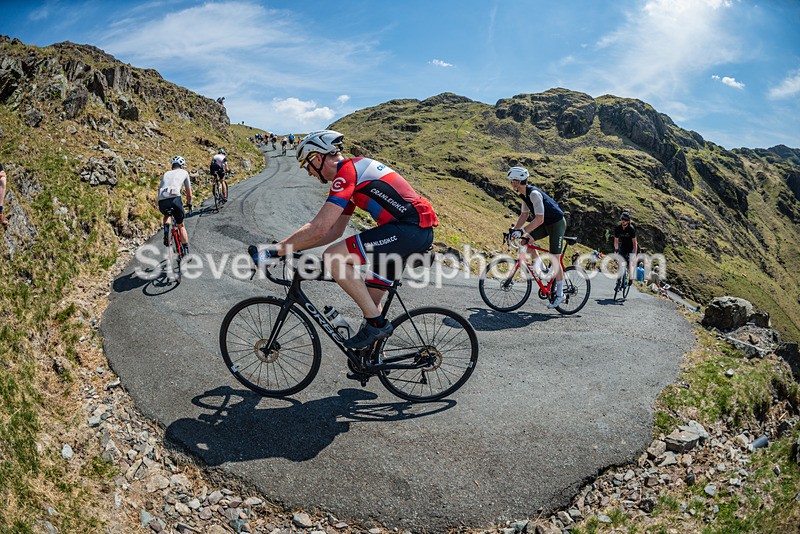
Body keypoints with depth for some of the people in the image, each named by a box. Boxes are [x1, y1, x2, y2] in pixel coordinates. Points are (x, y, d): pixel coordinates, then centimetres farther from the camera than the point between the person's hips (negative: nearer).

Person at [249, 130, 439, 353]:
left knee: (333, 257, -14)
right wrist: (288, 246, 18)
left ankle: (376, 323, -6)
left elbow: (319, 228, -17)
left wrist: (274, 251, -10)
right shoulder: (353, 172, 22)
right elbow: (334, 231, 23)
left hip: (408, 228, -10)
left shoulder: (347, 171, -9)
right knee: (370, 298, 17)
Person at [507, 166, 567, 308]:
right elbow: (524, 215, 8)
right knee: (525, 240, -5)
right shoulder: (524, 194, 1)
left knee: (555, 259, -8)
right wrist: (514, 229, -3)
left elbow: (539, 219, -33)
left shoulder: (534, 194, -28)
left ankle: (560, 295, 3)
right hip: (546, 223, 9)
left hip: (557, 223, -9)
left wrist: (521, 231, -34)